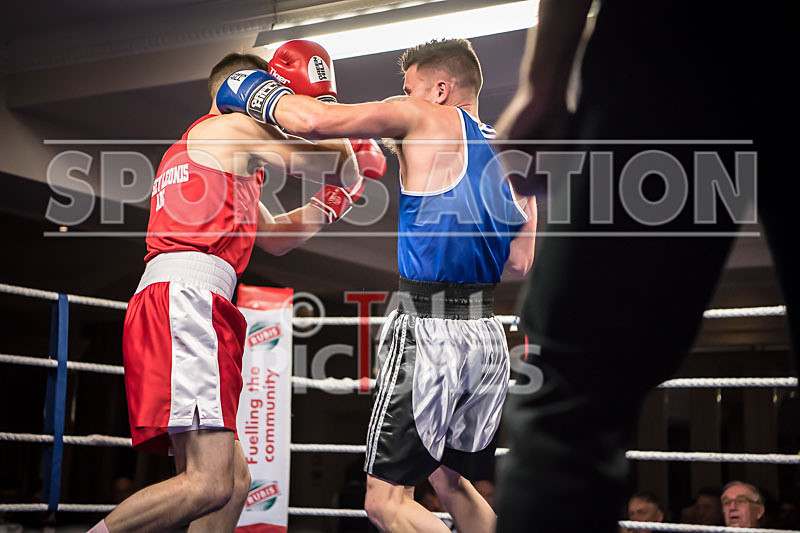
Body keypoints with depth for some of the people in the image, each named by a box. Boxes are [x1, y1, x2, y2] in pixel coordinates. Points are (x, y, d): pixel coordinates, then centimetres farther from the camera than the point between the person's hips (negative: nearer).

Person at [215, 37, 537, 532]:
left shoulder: (425, 119, -4)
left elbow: (313, 121, -13)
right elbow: (519, 264, 17)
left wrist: (261, 93, 8)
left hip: (429, 331, -8)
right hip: (490, 337, 8)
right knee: (450, 480, 24)